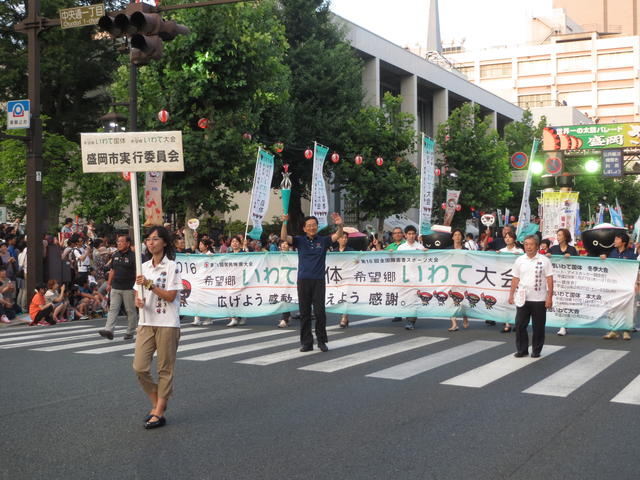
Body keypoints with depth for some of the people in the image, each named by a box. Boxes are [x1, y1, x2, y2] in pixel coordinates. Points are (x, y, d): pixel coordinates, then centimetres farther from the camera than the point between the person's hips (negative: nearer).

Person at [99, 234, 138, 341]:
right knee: (113, 309, -3)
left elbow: (137, 272, -10)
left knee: (131, 311, 4)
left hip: (129, 288, -5)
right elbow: (112, 270, 18)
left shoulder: (133, 256, -8)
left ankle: (130, 332, 13)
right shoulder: (115, 255, 10)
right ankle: (109, 330, -8)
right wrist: (109, 283, 14)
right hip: (115, 287, 5)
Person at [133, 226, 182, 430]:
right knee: (139, 367, -1)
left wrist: (149, 284, -18)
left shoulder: (171, 266, -7)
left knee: (165, 369, 2)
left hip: (167, 324, -6)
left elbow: (170, 296, -13)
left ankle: (159, 413, 8)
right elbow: (139, 290, 17)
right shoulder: (144, 267, 12)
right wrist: (138, 300, -5)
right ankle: (157, 403, 19)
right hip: (146, 322, 6)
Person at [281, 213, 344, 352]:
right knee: (304, 313, 5)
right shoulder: (300, 240, 6)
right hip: (303, 280, 1)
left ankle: (322, 341, 11)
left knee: (320, 312, -1)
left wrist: (340, 225, -26)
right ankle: (306, 342, 12)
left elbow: (337, 236, -5)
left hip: (318, 280, -1)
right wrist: (285, 223, -24)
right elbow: (284, 237, -7)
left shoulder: (323, 241, 7)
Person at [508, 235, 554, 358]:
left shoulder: (544, 260, -2)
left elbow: (549, 279, -3)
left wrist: (549, 297, -9)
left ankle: (536, 350, 16)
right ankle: (522, 350, 14)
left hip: (539, 299, -3)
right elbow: (515, 279, 11)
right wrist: (511, 295, 8)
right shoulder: (520, 260, 6)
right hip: (522, 298, 3)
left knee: (538, 326, 4)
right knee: (520, 325, 3)